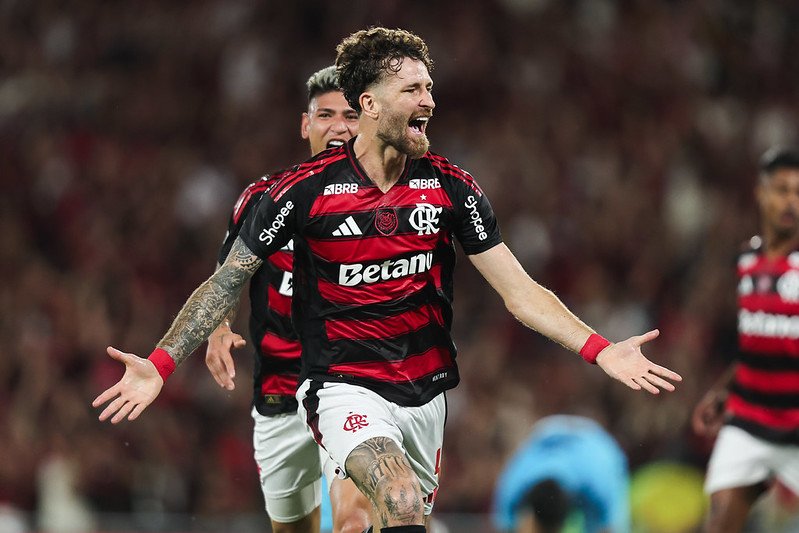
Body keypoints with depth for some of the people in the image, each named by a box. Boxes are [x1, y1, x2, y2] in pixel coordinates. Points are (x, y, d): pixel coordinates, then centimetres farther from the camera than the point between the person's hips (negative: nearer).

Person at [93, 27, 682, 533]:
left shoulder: (450, 185, -1)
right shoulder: (307, 188, -10)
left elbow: (520, 291, -2)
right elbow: (228, 281, -2)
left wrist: (599, 348, -14)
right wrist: (161, 364, -10)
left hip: (427, 389, 5)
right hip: (345, 386, -5)